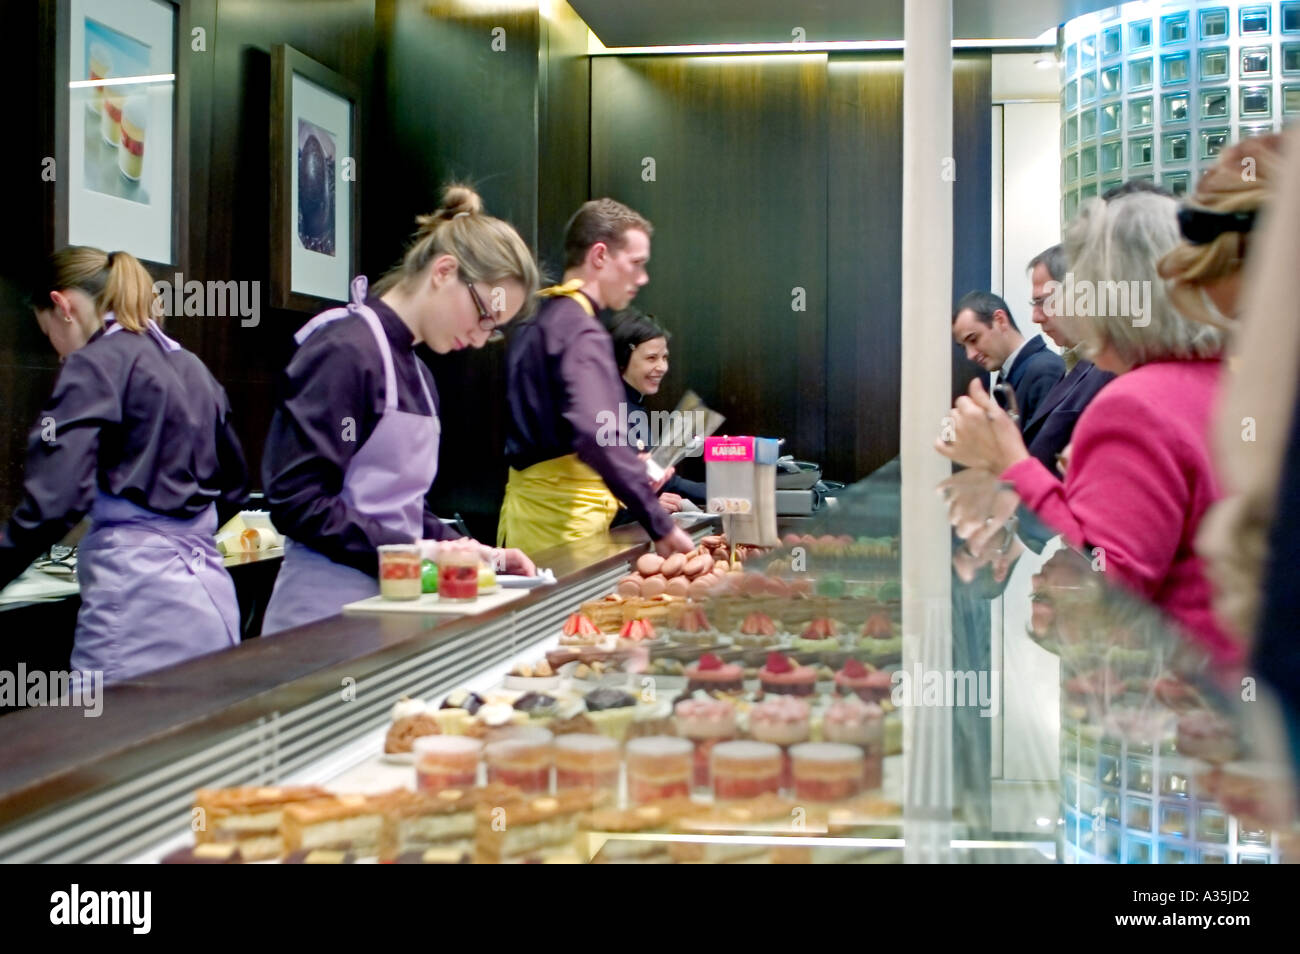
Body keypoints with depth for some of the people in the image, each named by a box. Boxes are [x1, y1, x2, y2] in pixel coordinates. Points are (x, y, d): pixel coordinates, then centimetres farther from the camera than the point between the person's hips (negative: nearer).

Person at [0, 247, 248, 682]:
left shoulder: (95, 366, -5)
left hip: (139, 602, -8)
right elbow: (232, 487, 27)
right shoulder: (191, 367, 18)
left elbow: (55, 500, -16)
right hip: (209, 593, 8)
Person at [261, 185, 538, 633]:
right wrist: (415, 551, -20)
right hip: (329, 607, -8)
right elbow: (297, 501, -19)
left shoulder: (416, 372, 15)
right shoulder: (345, 352, -13)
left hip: (392, 600, 8)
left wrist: (464, 551, 4)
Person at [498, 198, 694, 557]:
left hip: (526, 510, 10)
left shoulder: (536, 326, 16)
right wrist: (661, 525, -28)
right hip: (563, 526, -10)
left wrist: (633, 466, 18)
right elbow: (596, 435, -29)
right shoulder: (583, 334, -15)